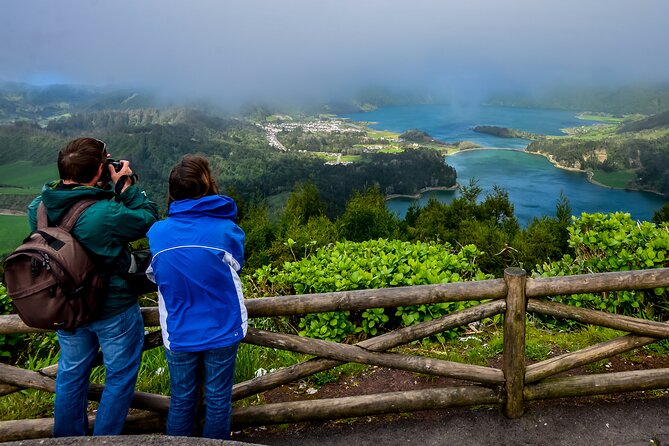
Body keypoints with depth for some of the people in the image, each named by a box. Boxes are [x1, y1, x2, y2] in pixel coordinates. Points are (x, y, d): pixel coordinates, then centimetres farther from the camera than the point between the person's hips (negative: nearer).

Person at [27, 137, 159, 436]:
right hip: (113, 310, -6)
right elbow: (149, 219, -17)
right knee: (120, 377, 17)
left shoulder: (38, 207, -14)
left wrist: (69, 180, -4)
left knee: (71, 373, 25)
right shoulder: (107, 213, -32)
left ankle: (67, 437, 43)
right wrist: (127, 186, -11)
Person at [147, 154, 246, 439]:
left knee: (181, 402, 20)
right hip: (221, 332, -1)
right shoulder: (226, 230, -16)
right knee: (218, 401, 16)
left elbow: (155, 276, 4)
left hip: (178, 335, 2)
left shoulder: (157, 233, -11)